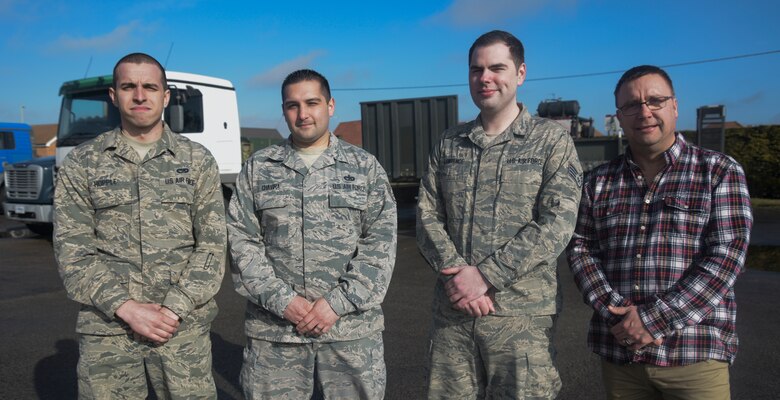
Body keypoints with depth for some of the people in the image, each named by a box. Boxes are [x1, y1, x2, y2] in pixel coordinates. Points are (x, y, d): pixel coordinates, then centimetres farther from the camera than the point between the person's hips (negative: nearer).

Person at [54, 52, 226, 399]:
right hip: (106, 327, 0)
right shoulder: (81, 164, 4)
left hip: (185, 325, 0)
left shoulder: (197, 160, 3)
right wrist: (126, 308, -12)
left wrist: (174, 309, -11)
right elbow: (72, 252, -1)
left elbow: (213, 246, -1)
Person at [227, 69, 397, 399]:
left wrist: (337, 302, -11)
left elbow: (381, 243, -2)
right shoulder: (257, 168, 7)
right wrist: (282, 300, -9)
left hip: (352, 327, 0)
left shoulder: (365, 167, 5)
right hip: (274, 329, 1)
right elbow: (241, 241, 1)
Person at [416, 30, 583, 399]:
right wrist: (454, 273, -12)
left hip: (522, 315, -3)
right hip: (451, 312, 3)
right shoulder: (449, 143, 11)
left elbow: (556, 225, -10)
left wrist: (484, 276, -16)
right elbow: (427, 215, 5)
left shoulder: (551, 140, 0)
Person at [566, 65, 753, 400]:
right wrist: (615, 313, -12)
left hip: (695, 353, -2)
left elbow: (726, 256, -9)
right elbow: (581, 249, 4)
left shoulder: (720, 172, 1)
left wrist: (653, 319, -16)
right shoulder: (598, 182, 9)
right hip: (617, 353, 3)